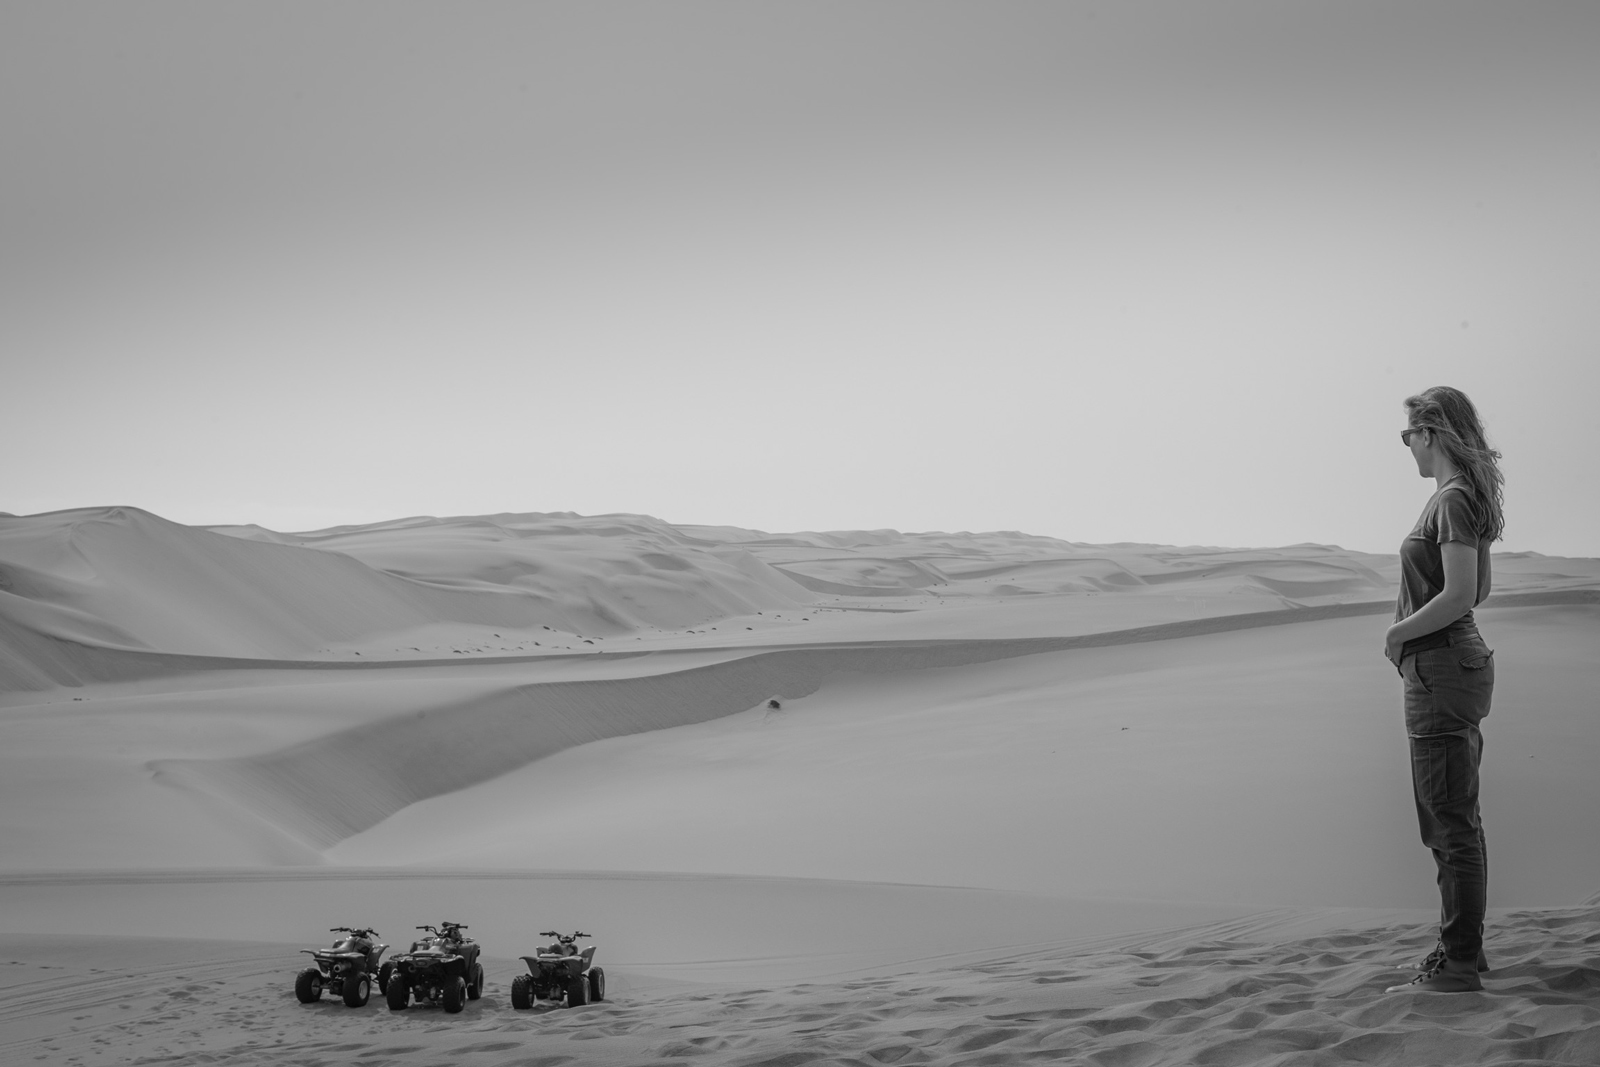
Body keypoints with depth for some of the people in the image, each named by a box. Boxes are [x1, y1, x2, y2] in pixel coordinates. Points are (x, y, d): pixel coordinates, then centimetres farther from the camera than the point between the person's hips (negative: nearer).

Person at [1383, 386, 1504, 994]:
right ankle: (1462, 948, 24)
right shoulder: (1464, 495, 14)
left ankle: (1459, 965, -1)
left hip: (1442, 669, -10)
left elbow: (1459, 595, -24)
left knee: (1452, 822, -6)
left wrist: (1399, 634, -12)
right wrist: (1410, 631, 14)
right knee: (1451, 819, 16)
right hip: (1456, 663, 10)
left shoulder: (1453, 499, -15)